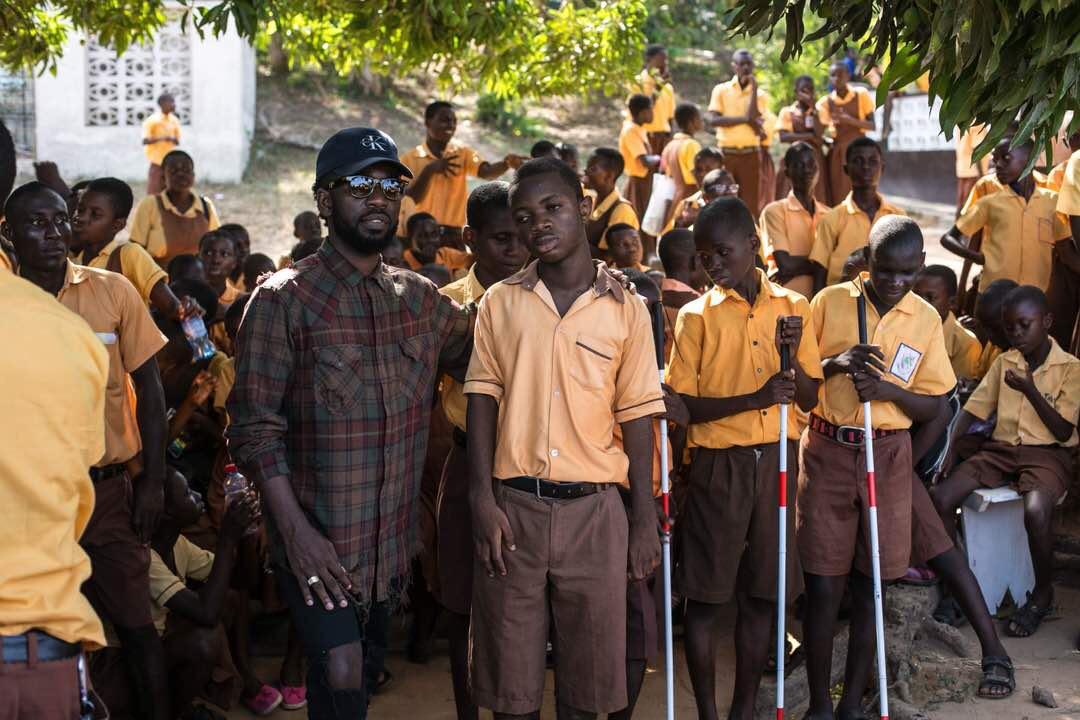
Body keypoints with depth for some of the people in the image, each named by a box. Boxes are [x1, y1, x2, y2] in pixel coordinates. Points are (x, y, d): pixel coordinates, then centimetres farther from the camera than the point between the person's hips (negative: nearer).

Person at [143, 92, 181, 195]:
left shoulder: (174, 120, 6)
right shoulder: (152, 120, -11)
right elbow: (145, 141, -17)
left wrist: (172, 139, -10)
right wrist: (161, 138, -32)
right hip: (156, 162, -5)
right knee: (153, 193, -4)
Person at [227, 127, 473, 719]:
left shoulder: (419, 299, 7)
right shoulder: (284, 300, -9)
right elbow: (255, 430, -12)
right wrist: (295, 530, -19)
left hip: (392, 538, 5)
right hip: (315, 539, -5)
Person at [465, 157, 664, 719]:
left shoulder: (625, 309, 4)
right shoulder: (500, 303, 6)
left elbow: (636, 416, 3)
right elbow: (482, 401, 3)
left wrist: (645, 520, -1)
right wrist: (482, 500, -7)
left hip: (593, 508, 0)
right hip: (512, 507, 0)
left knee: (585, 673, 6)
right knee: (509, 675, 6)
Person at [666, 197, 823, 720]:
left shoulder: (793, 307, 6)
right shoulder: (697, 315, -2)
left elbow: (809, 398, 6)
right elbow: (682, 404, -8)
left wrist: (790, 357, -13)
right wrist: (756, 398, -19)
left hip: (776, 461, 3)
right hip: (718, 465, -2)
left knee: (761, 594, 8)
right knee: (706, 596, 2)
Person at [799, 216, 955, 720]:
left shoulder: (926, 320, 3)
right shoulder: (829, 302, -2)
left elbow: (934, 406, 4)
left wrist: (887, 389, -15)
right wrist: (835, 363, -17)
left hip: (887, 457, 2)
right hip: (827, 452, -1)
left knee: (870, 588, 7)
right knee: (822, 587, -1)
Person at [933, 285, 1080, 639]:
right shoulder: (1004, 362, 12)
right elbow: (973, 409, 10)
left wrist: (1030, 390, -15)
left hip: (1048, 454, -5)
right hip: (1000, 449, 5)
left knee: (1035, 510, -37)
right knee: (940, 497, -20)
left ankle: (1043, 593, -11)